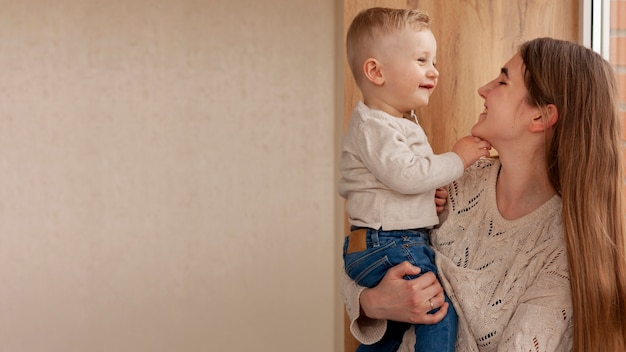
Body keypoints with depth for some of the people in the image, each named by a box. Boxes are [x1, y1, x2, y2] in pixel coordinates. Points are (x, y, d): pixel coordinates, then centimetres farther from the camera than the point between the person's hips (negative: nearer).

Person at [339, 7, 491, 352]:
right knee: (441, 311, -15)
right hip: (385, 247, -11)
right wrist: (457, 158, -18)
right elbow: (406, 174, -28)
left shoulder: (401, 123, 18)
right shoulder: (372, 126, -16)